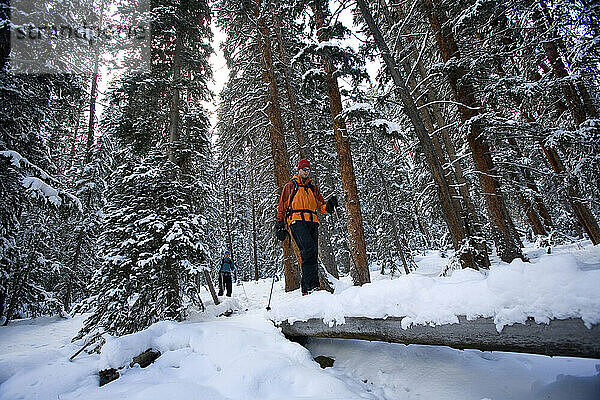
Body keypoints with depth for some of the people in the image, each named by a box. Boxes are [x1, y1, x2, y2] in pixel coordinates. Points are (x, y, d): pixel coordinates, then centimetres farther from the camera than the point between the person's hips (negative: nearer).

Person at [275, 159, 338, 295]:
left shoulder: (313, 189, 28)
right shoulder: (290, 186, 16)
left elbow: (321, 206, 22)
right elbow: (282, 207, 11)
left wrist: (330, 205, 0)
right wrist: (279, 225, 2)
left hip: (312, 222, 5)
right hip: (297, 221, -5)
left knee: (313, 255, -2)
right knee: (309, 248, -26)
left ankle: (306, 287, 5)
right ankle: (312, 285, -28)